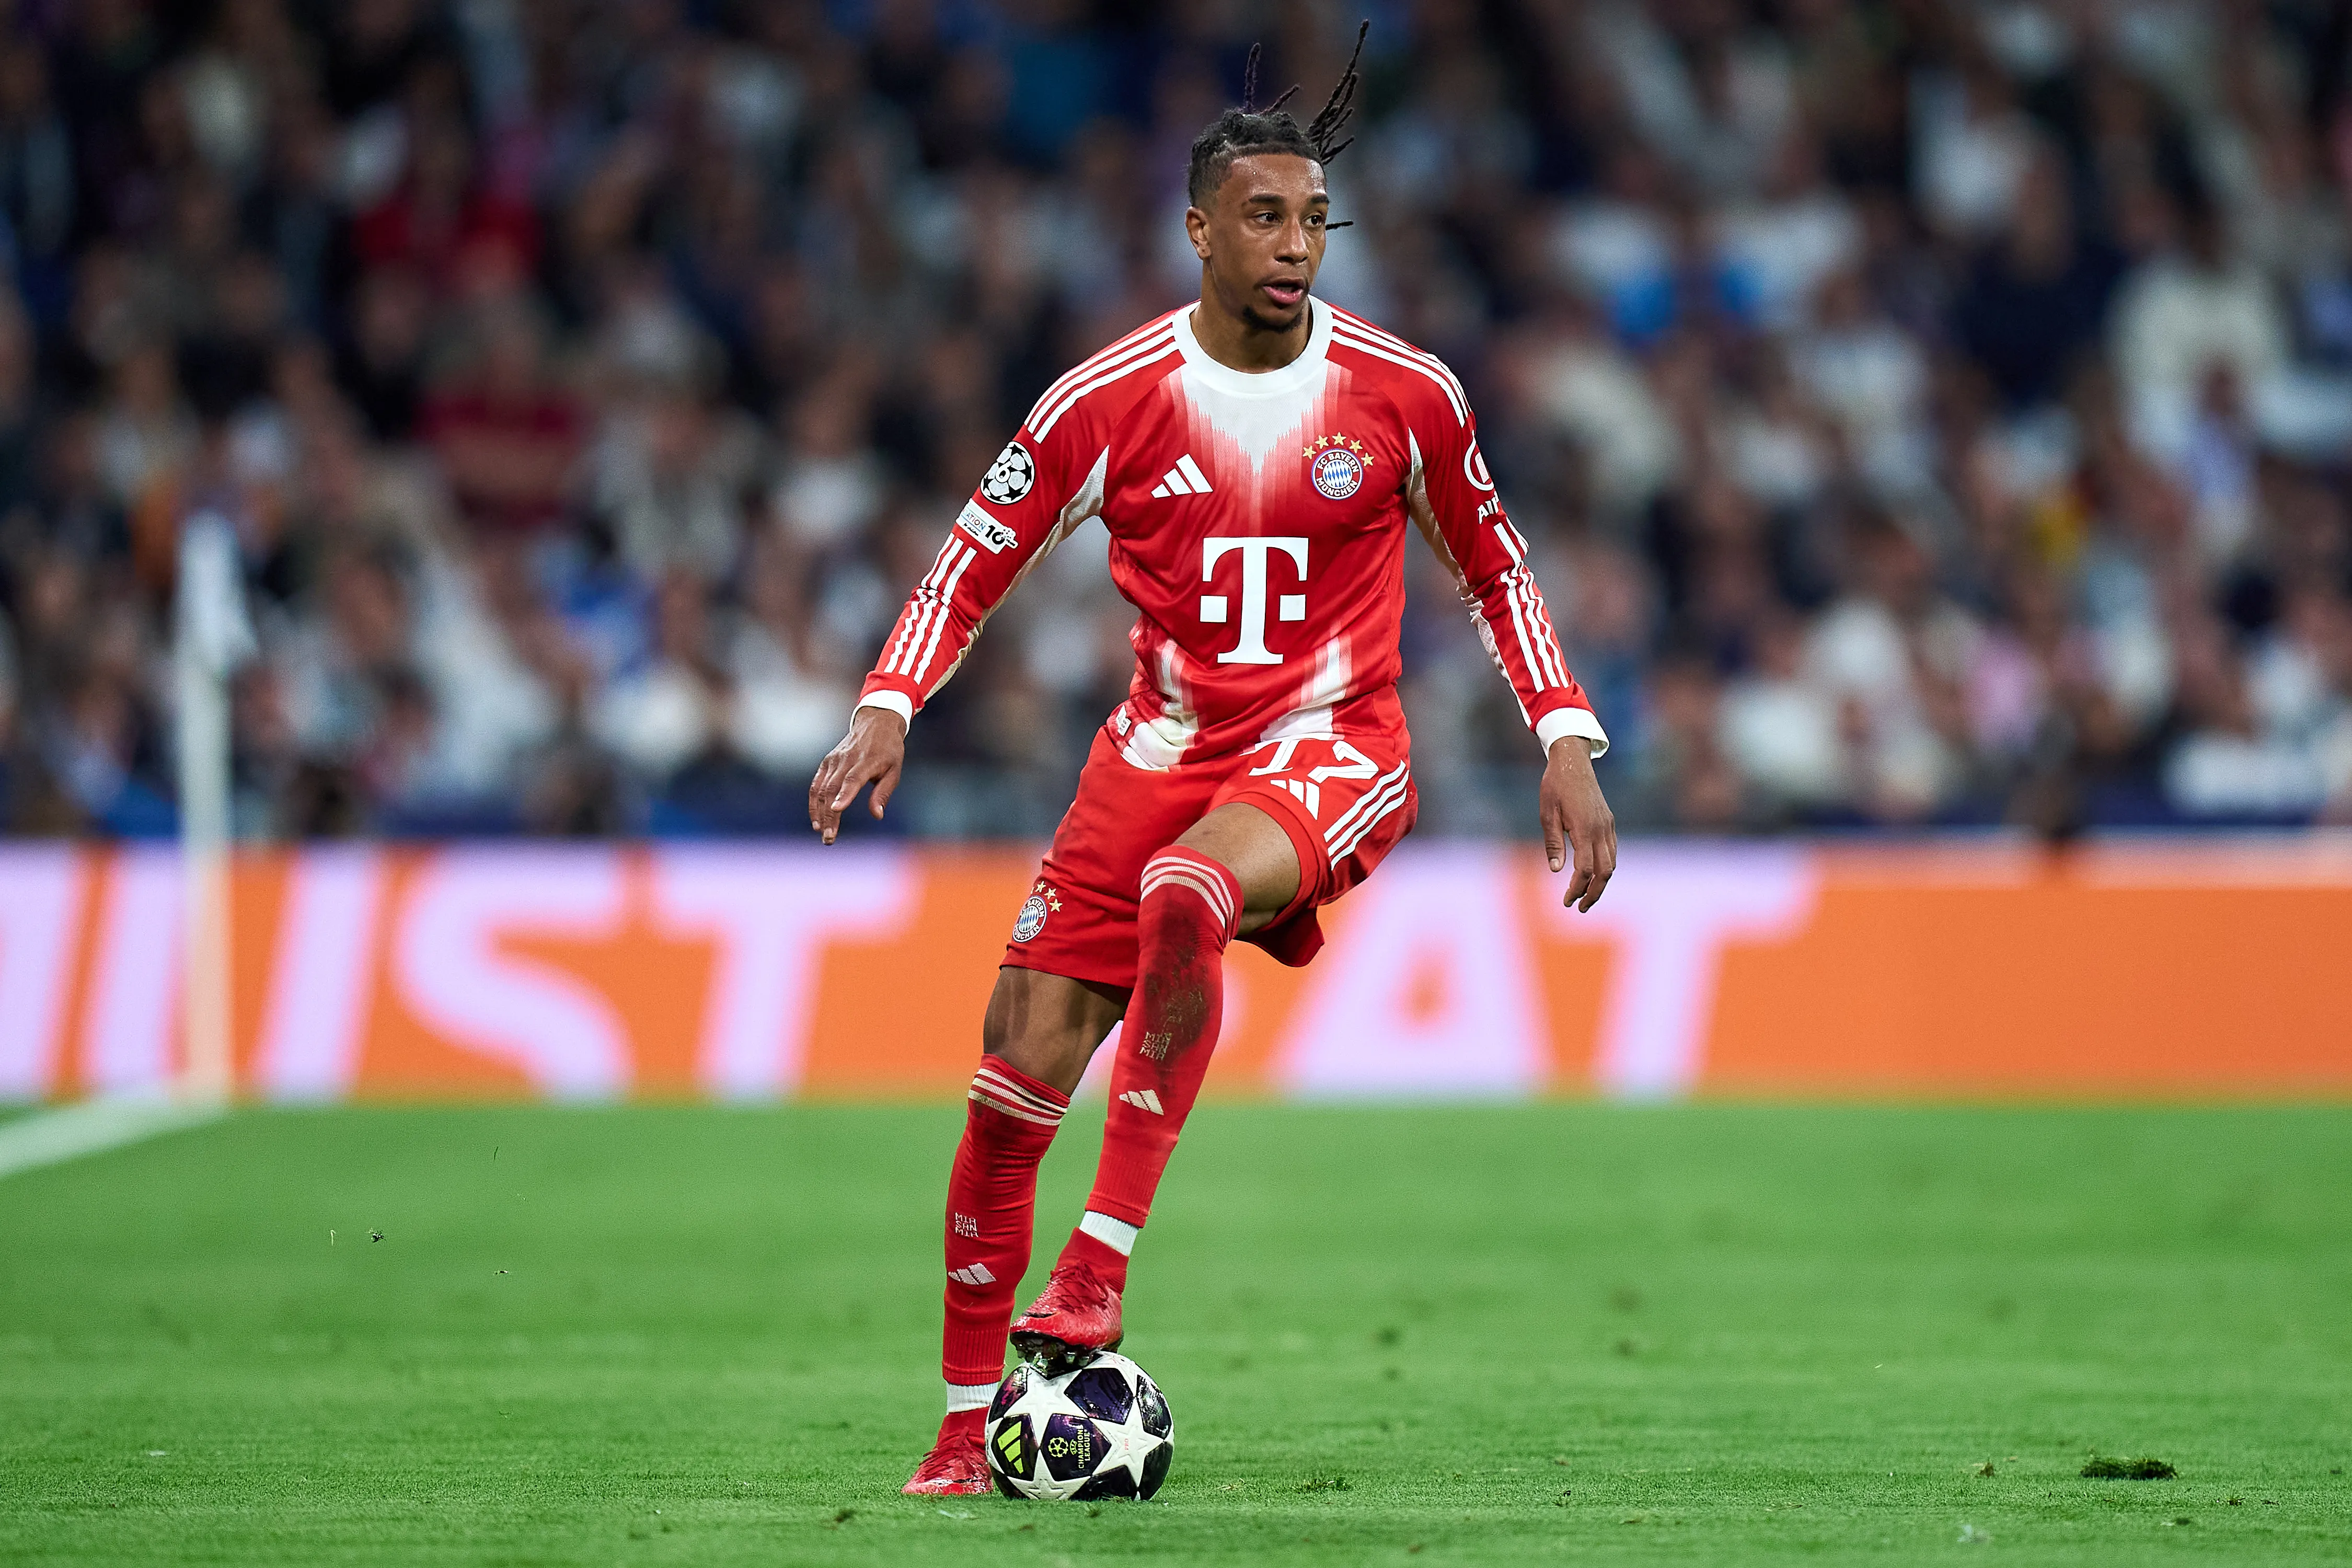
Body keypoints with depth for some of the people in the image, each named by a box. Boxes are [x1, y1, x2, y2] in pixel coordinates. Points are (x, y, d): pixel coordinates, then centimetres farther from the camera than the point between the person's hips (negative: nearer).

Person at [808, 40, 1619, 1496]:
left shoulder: (1405, 392, -5)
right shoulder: (1110, 400, -6)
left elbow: (1492, 563, 11)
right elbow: (977, 558, 4)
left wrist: (1568, 741, 4)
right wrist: (889, 706, -11)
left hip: (1331, 751, -2)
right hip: (1164, 748, 2)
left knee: (1186, 895, -37)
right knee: (1014, 1089, -4)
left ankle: (1100, 1268, -31)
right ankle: (971, 1429, 12)